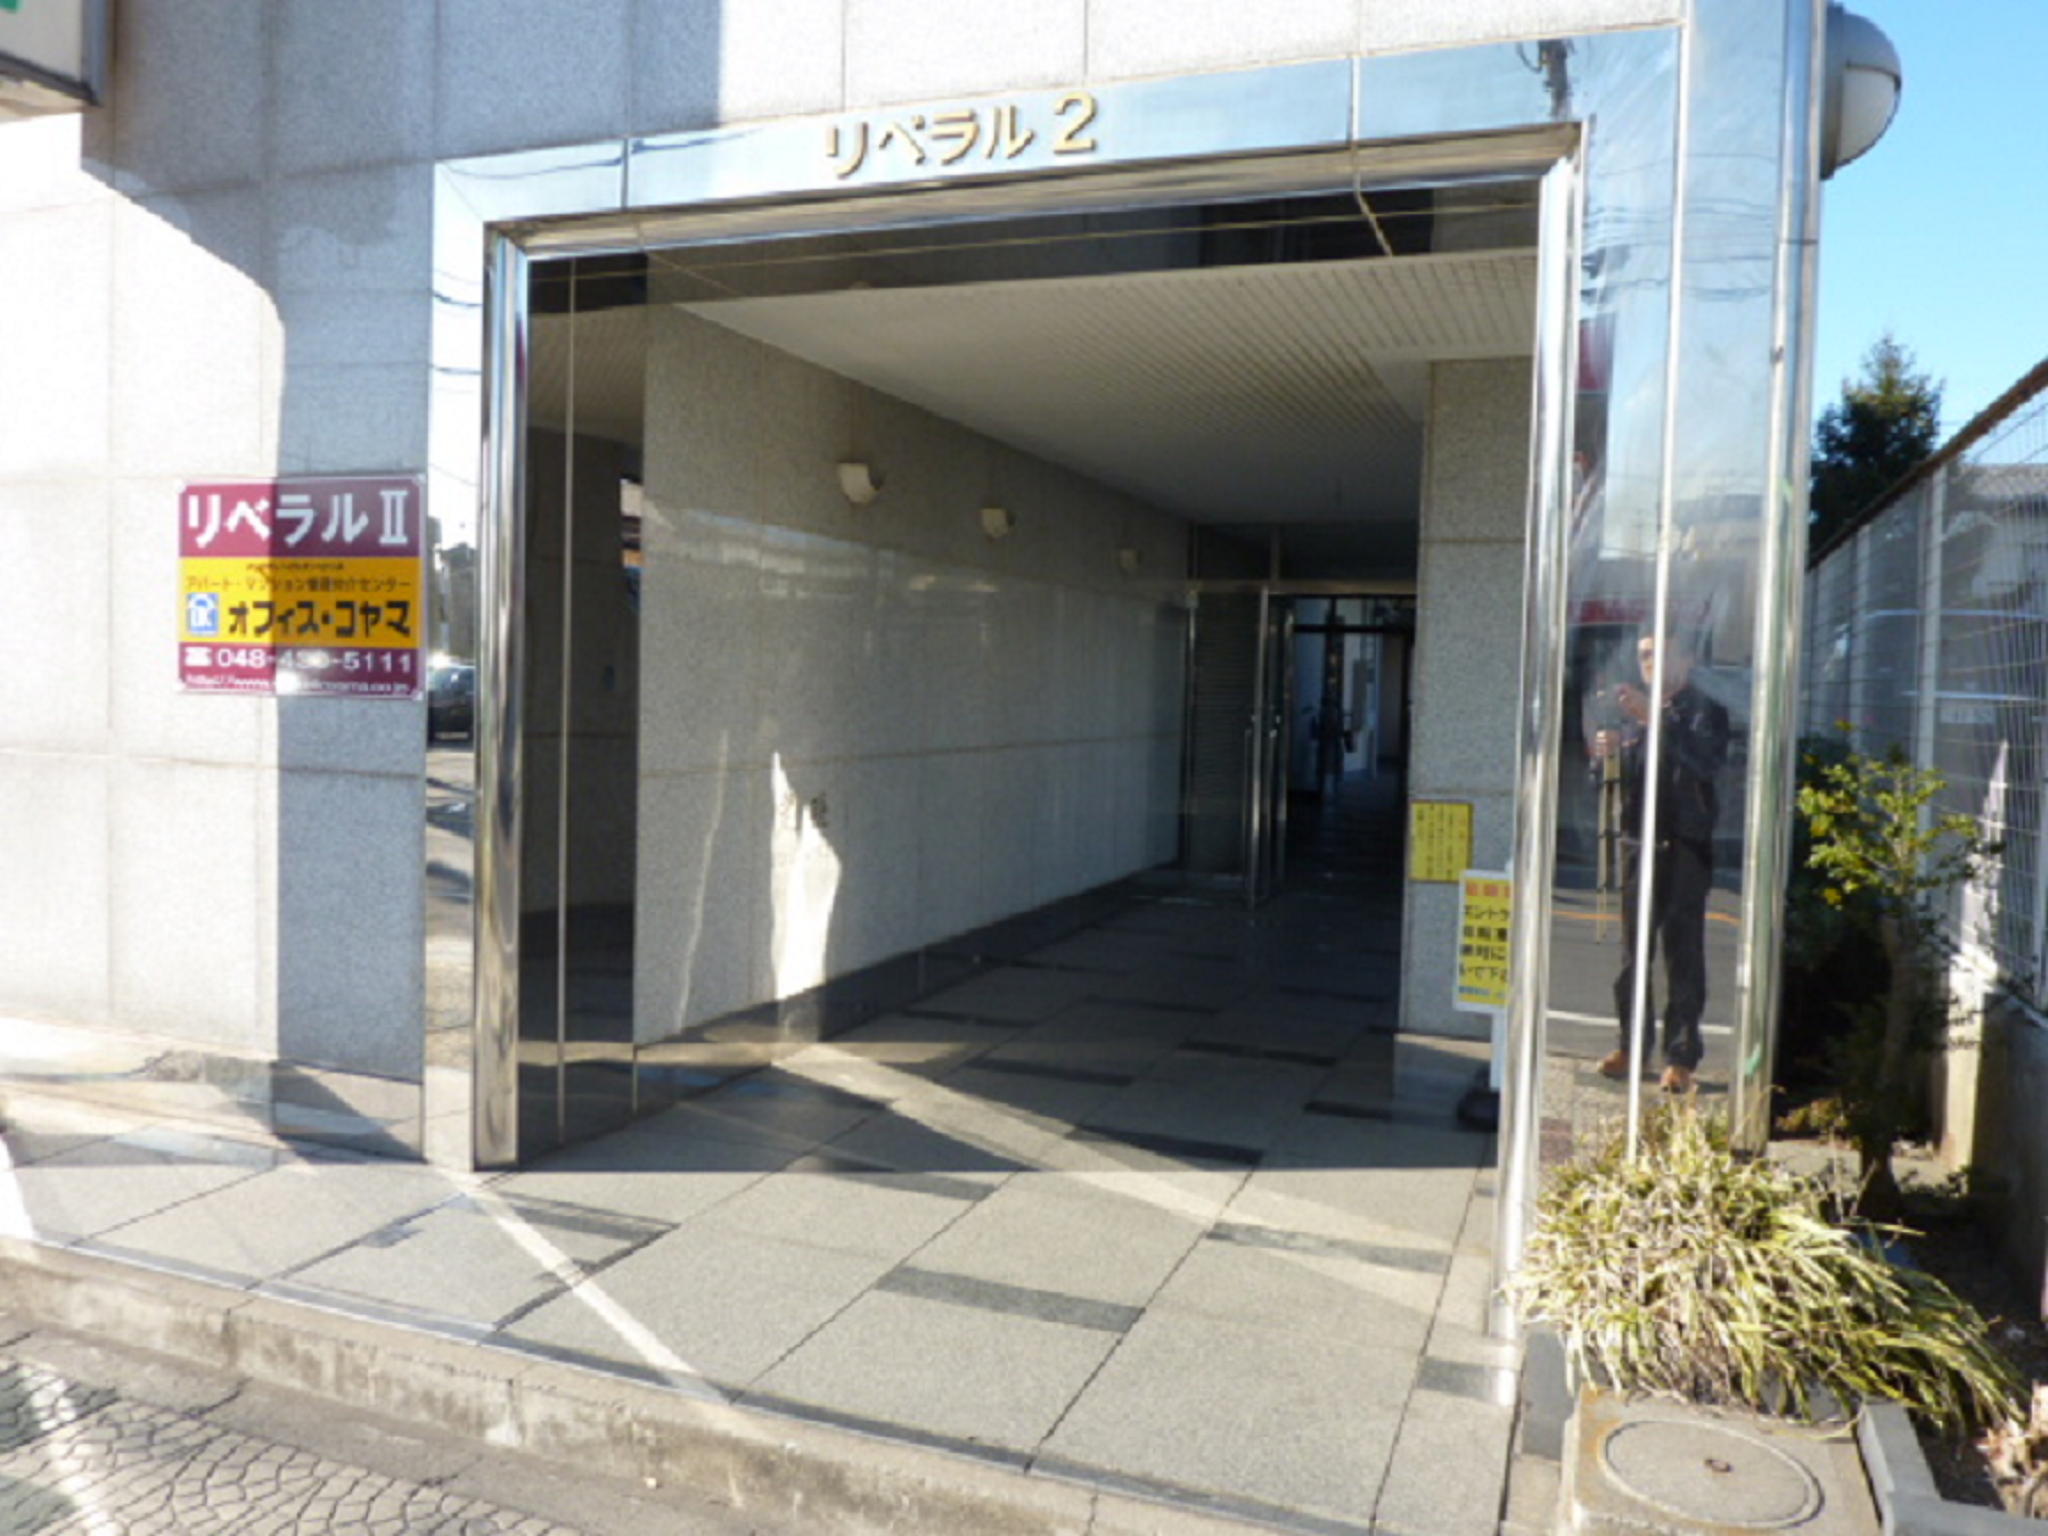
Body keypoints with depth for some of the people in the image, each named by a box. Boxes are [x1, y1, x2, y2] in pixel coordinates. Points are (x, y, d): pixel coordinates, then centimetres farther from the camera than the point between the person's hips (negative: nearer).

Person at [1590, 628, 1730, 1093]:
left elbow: (1707, 761, -22)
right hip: (1638, 843, 5)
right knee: (1633, 950, 9)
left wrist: (1655, 719, -31)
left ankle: (1681, 1058, 0)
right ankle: (1631, 1045, 19)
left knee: (1682, 952, -4)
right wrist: (1605, 754, -10)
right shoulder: (1635, 713, 14)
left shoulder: (1705, 711, -1)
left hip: (1685, 848, -5)